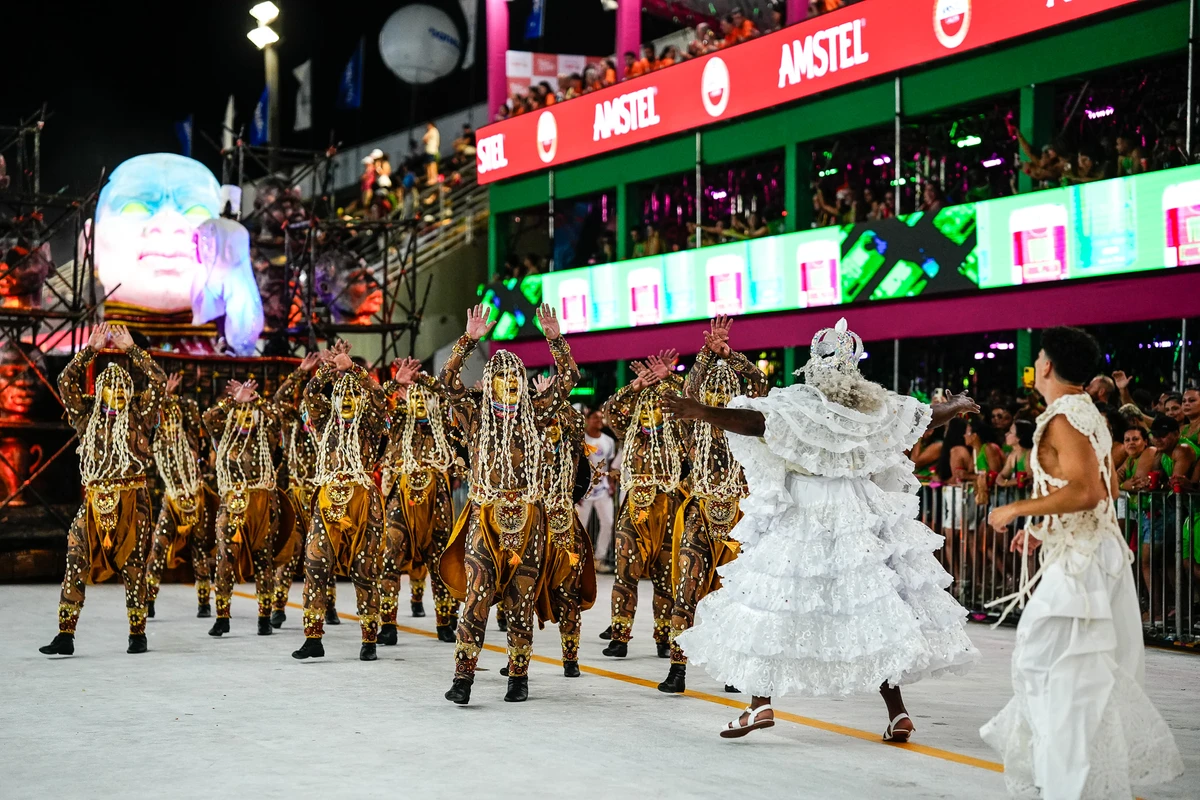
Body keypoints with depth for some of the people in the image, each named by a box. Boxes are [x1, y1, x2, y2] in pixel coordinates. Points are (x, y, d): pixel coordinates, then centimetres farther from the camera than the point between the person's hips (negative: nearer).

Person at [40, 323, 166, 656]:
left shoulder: (138, 418, 5)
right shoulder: (87, 417, 10)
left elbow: (157, 381, -4)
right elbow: (66, 382, 3)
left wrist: (131, 349, -1)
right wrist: (91, 350, 0)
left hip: (132, 502, -2)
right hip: (95, 501, 2)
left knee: (133, 566, 3)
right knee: (76, 563, -6)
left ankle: (137, 634, 13)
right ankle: (65, 636, -5)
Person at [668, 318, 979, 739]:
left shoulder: (799, 405, -11)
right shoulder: (881, 408, 5)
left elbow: (756, 420, -26)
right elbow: (926, 417, 20)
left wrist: (702, 412, -33)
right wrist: (958, 406, 41)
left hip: (800, 520, -4)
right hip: (862, 524, 4)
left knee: (770, 605, 5)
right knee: (873, 610, 7)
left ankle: (761, 702, 2)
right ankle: (897, 711, 5)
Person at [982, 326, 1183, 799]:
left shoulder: (1063, 417, -16)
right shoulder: (1090, 414, 14)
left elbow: (1084, 492, -26)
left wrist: (1018, 510, -17)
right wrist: (1044, 528, 21)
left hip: (1078, 559, -10)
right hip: (1096, 549, 10)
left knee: (1067, 668, -5)